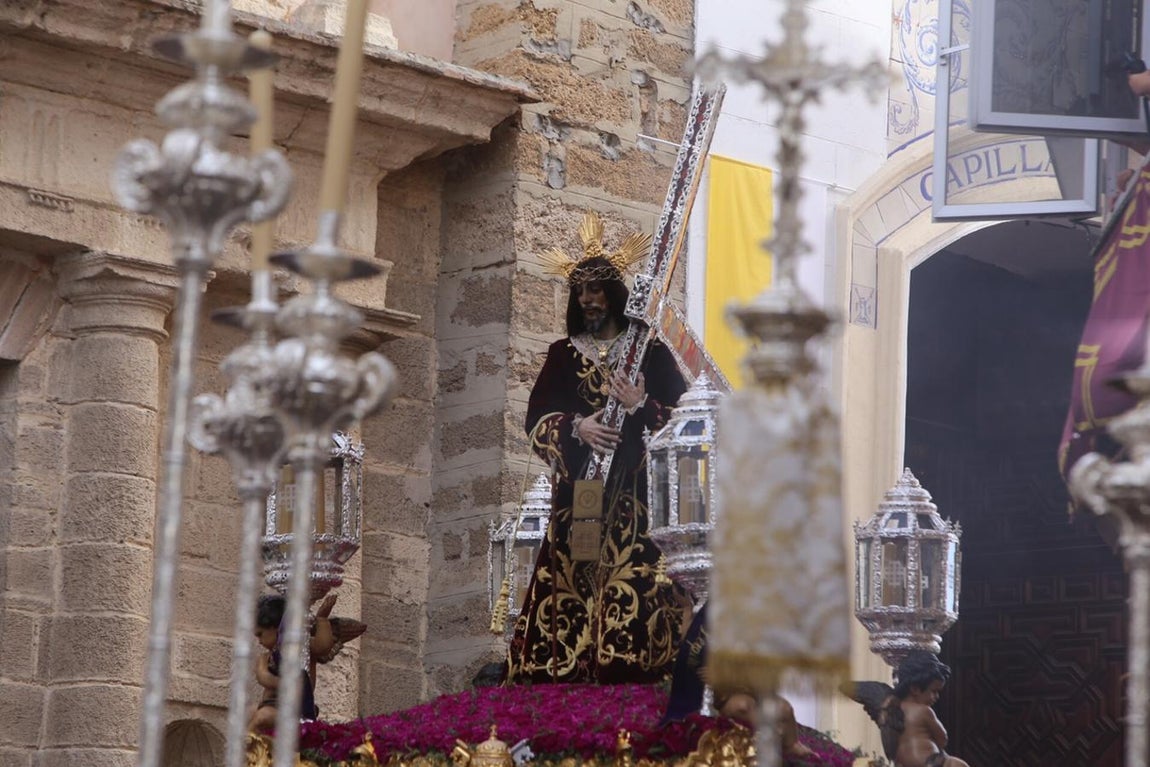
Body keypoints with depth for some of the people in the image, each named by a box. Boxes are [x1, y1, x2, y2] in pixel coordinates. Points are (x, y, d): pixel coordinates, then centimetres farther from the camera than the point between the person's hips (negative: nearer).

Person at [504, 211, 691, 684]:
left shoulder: (649, 350, 6)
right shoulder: (562, 354, 13)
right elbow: (536, 419, 6)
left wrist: (640, 407, -15)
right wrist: (576, 427, -12)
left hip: (635, 489, -2)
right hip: (578, 489, 2)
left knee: (634, 582, -12)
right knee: (575, 577, -5)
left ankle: (631, 669, -11)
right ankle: (572, 670, -4)